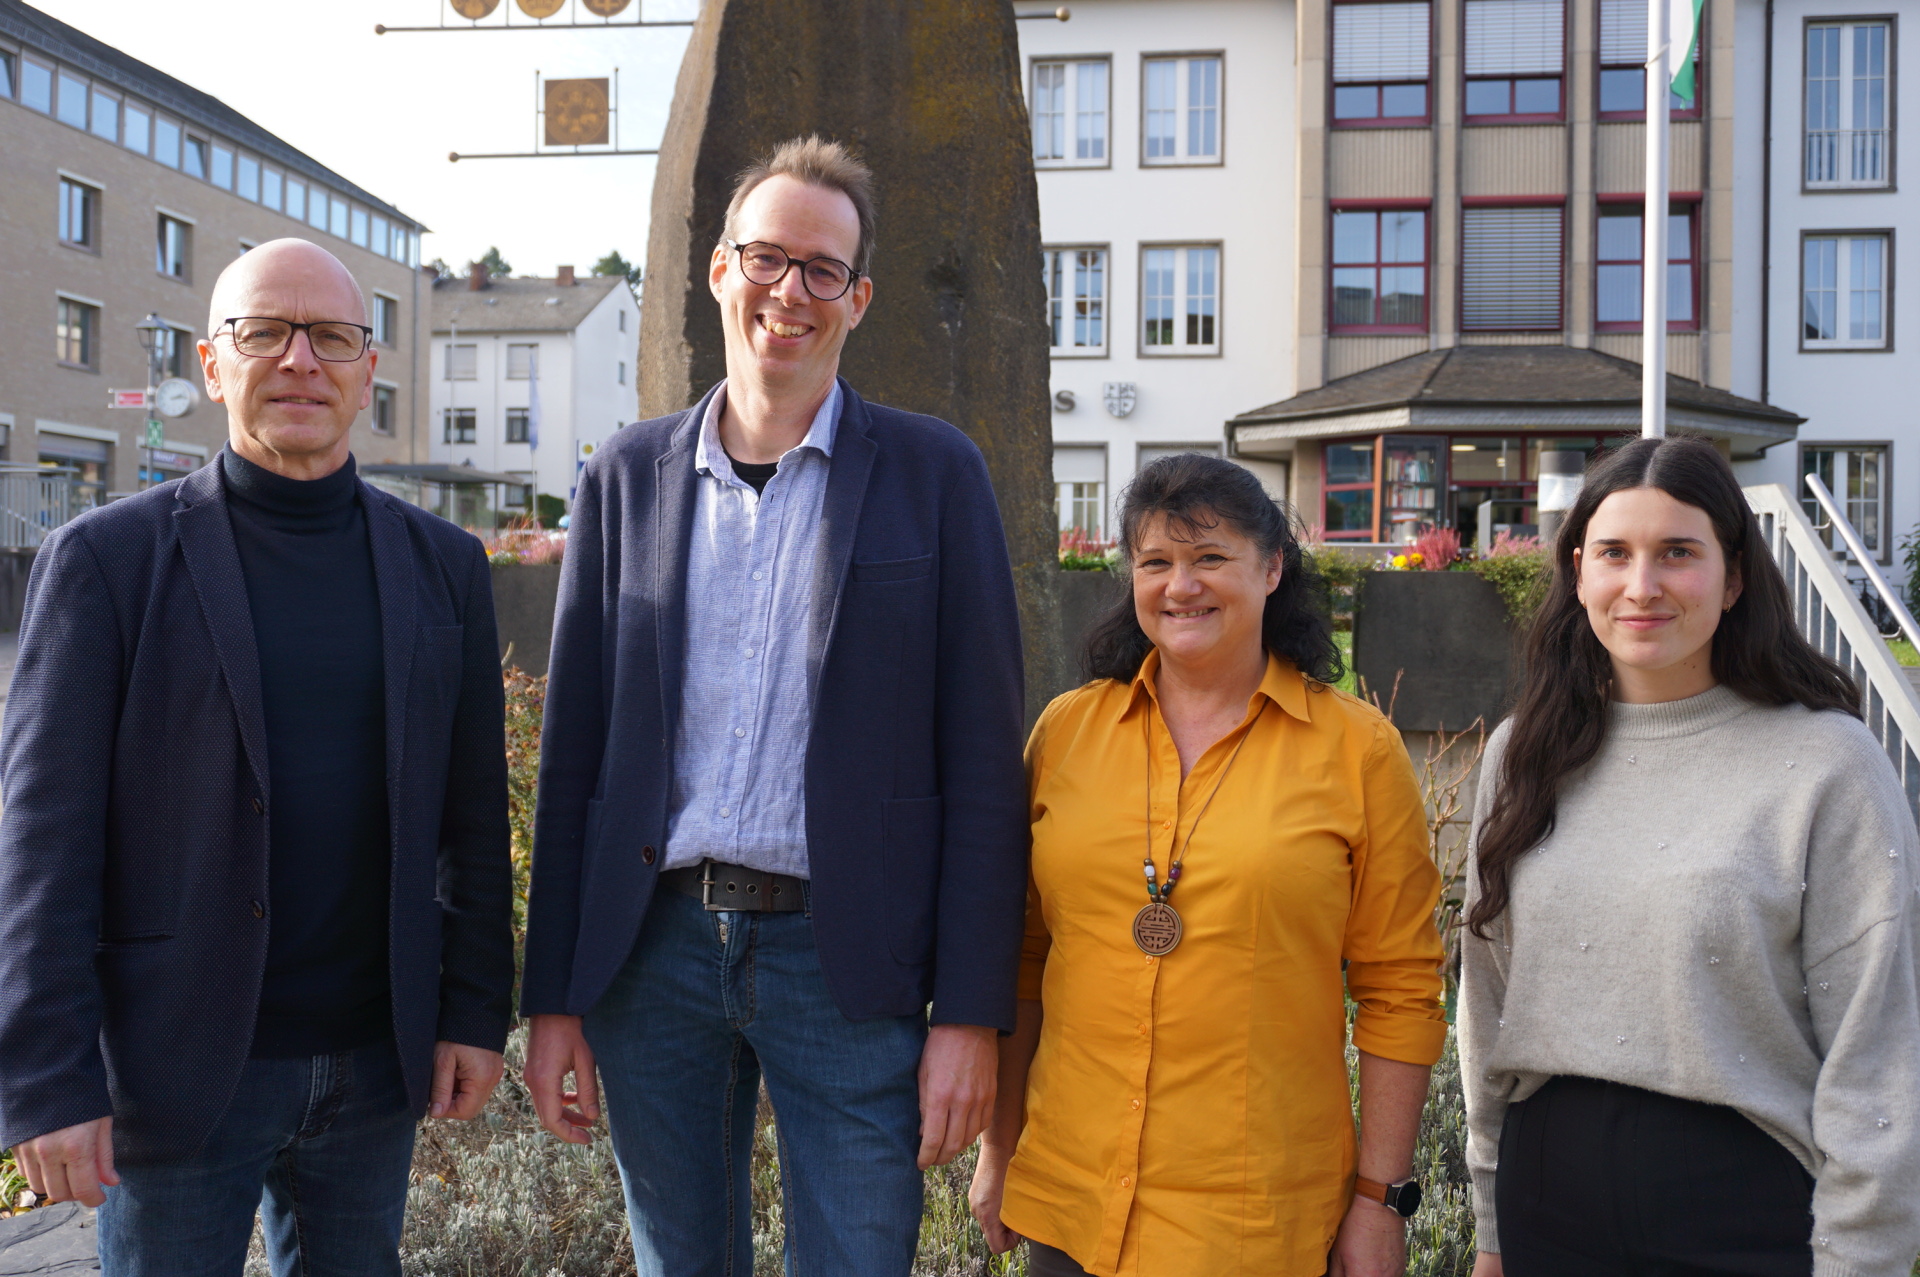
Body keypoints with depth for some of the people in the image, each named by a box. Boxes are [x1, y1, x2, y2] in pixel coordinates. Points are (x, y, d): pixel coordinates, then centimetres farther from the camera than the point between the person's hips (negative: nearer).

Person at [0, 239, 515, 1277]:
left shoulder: (442, 565, 3)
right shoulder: (107, 559, -6)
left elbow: (473, 816, 6)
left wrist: (476, 1012, 3)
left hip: (376, 1061, 3)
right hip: (180, 1074, -3)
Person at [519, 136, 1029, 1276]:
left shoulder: (933, 473, -1)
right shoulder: (629, 476, 6)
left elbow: (981, 761, -4)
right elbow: (576, 748, 7)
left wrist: (969, 1012, -8)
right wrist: (554, 997, 5)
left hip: (846, 965, -2)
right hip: (652, 951, 3)